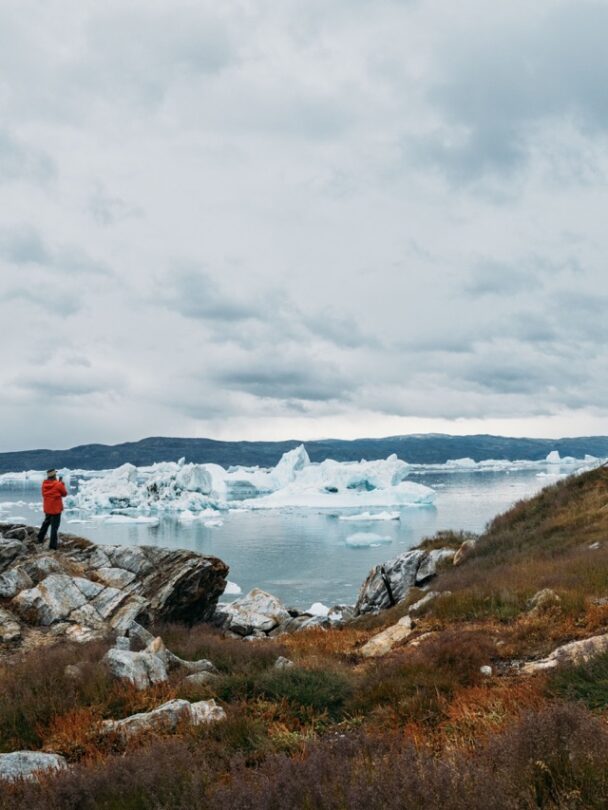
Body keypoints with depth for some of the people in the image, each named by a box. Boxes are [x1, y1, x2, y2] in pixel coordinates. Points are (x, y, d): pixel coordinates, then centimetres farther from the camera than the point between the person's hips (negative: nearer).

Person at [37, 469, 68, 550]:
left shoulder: (44, 484, -2)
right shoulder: (58, 484, -18)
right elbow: (64, 493, -4)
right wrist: (62, 483, 3)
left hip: (47, 508, 6)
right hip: (56, 509, -6)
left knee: (46, 522, 27)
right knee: (54, 527, -1)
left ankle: (40, 538, 35)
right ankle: (52, 545, 1)